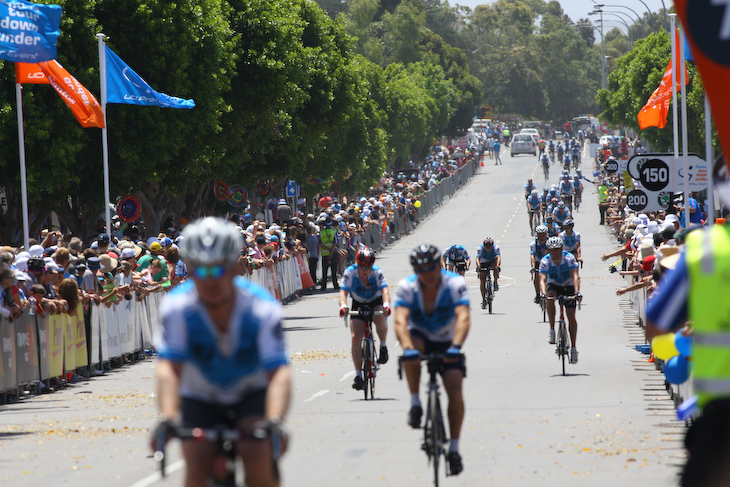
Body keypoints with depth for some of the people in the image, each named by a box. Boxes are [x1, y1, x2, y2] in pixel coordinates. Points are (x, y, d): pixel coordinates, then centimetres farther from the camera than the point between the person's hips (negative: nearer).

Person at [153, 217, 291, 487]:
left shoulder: (262, 308, -26)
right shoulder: (177, 306, -24)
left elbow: (279, 373, -34)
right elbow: (168, 368, -33)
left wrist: (274, 422, -51)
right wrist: (168, 419, -50)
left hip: (252, 394, -1)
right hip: (200, 398, 1)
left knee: (257, 455, -27)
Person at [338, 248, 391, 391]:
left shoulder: (377, 272, -23)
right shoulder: (350, 272, -22)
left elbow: (385, 290, -34)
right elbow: (343, 292, -30)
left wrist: (386, 305, -54)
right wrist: (343, 306, -50)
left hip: (376, 303, -1)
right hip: (358, 304, 1)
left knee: (380, 320, -36)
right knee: (355, 338, -13)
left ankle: (383, 347, -8)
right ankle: (358, 375, -4)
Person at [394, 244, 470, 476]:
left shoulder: (456, 283, -21)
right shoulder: (406, 287, -20)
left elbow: (463, 318, -34)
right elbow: (400, 322, -34)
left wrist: (455, 346, -52)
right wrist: (407, 348, -52)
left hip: (447, 343, 0)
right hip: (420, 337, 0)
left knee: (455, 388, -19)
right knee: (412, 346, -36)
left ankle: (454, 448, -7)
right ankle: (415, 404, -20)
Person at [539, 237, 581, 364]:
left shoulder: (569, 258, -24)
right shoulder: (545, 261, -22)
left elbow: (575, 276, -33)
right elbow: (542, 279, -32)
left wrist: (577, 291, -49)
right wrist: (543, 293, -51)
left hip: (568, 286, -1)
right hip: (553, 285, 1)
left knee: (571, 316, -12)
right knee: (550, 298, -35)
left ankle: (573, 348, -1)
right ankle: (552, 330, -25)